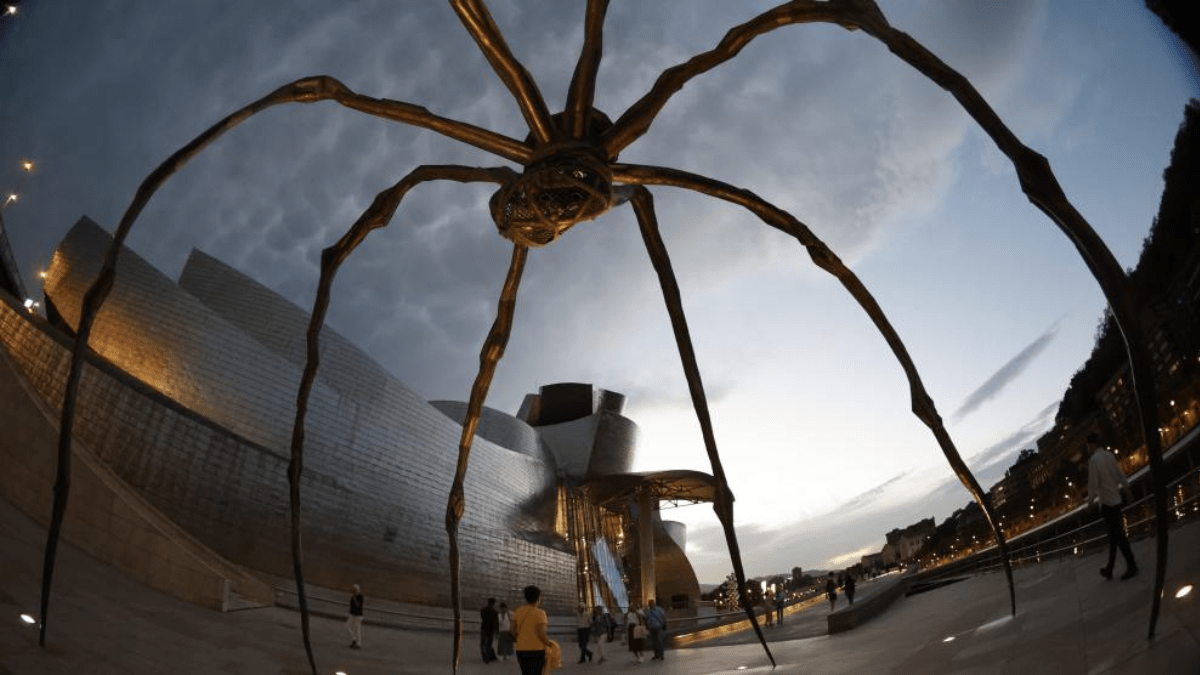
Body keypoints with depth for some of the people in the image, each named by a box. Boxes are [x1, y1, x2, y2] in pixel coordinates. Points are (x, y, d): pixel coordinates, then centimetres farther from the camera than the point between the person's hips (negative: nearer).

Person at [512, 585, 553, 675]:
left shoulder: (518, 611, 5)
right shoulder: (539, 613, -11)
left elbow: (514, 632, 7)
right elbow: (541, 634, -17)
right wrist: (549, 644, -1)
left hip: (521, 650, 6)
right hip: (536, 650, -6)